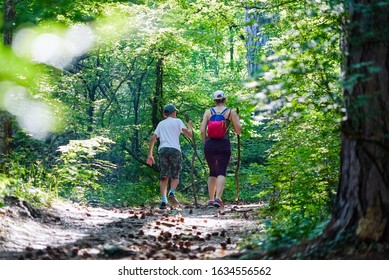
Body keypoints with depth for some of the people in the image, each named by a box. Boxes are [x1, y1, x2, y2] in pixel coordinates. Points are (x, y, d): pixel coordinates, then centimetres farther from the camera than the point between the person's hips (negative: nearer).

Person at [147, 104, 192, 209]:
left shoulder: (161, 124, 22)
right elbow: (189, 134, 4)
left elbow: (152, 139, 14)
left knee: (164, 177, 5)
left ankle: (163, 200, -9)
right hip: (175, 149, -2)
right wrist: (189, 126, 25)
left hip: (162, 150, 3)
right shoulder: (177, 121, 12)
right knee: (175, 176, 7)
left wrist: (150, 154, 16)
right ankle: (172, 193, -20)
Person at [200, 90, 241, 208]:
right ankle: (218, 198, -26)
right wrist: (237, 120, 21)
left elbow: (202, 131, 1)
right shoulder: (231, 112, 4)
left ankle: (211, 199, 13)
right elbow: (238, 131, 3)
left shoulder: (208, 112, 8)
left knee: (212, 172, 16)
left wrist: (206, 143, 13)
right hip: (224, 145, -2)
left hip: (210, 145, 2)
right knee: (221, 172, -7)